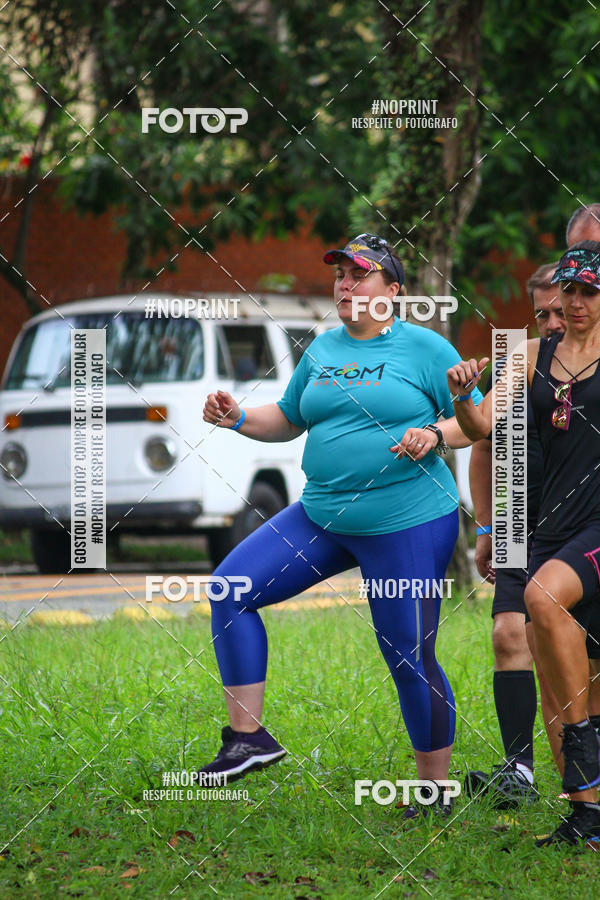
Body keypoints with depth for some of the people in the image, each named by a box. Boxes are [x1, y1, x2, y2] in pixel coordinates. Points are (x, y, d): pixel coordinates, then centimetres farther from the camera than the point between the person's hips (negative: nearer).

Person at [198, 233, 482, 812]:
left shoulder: (424, 347, -4)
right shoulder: (322, 350, 12)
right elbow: (288, 419, 22)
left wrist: (434, 434, -22)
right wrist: (237, 418, 4)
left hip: (407, 524, -6)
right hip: (321, 518, 6)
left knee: (411, 659, -3)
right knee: (230, 587, -7)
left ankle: (435, 789, 13)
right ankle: (248, 737, -2)